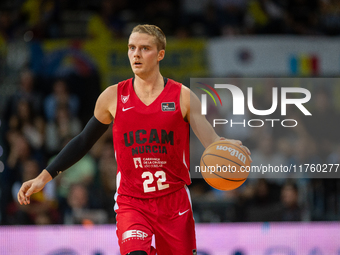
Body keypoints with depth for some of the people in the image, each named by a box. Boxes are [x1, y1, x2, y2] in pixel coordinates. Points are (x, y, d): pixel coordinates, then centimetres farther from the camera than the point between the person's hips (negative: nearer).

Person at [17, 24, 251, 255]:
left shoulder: (183, 97, -2)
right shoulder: (113, 97, 2)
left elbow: (212, 142, -9)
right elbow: (83, 142, 12)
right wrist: (44, 177, 7)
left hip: (174, 203, 1)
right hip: (131, 203, -1)